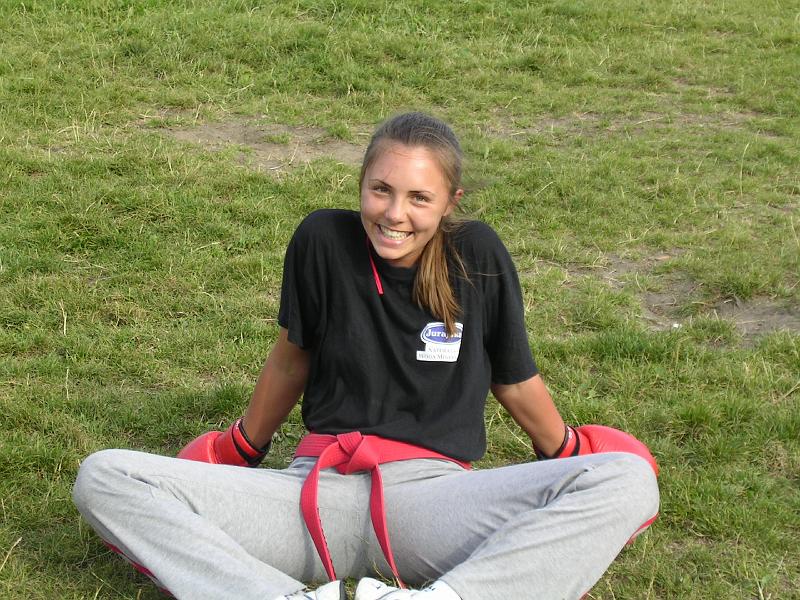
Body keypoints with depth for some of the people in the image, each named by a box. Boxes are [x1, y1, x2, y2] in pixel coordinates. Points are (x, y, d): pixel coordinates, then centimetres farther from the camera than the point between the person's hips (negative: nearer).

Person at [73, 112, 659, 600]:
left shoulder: (477, 254, 0)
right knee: (104, 477, -18)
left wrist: (567, 455, 27)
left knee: (628, 479, -25)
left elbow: (516, 381, 15)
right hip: (321, 487, 1)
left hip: (435, 493, -1)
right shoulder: (324, 239, 2)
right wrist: (242, 451, 31)